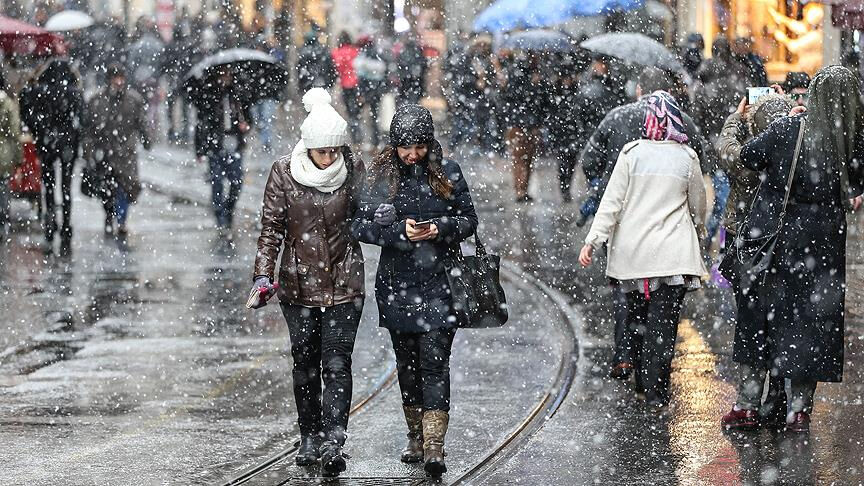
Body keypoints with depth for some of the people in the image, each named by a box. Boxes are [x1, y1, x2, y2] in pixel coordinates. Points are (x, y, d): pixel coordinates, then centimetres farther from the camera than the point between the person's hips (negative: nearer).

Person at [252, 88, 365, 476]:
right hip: (300, 282, 1)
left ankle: (333, 442, -10)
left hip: (344, 283, -1)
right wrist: (264, 274, -10)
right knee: (305, 362, 11)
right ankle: (310, 437, 24)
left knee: (337, 364, -8)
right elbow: (272, 226, -3)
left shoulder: (353, 169, -4)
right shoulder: (284, 173, -6)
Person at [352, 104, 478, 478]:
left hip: (438, 282, -2)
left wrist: (440, 228, -14)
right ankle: (416, 437, 25)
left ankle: (434, 445, -13)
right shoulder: (381, 174, 0)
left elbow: (469, 220, 5)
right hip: (397, 282, 2)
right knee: (407, 361, 11)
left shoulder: (448, 173, 0)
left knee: (435, 359, -10)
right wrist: (399, 230, -17)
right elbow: (360, 225, -3)